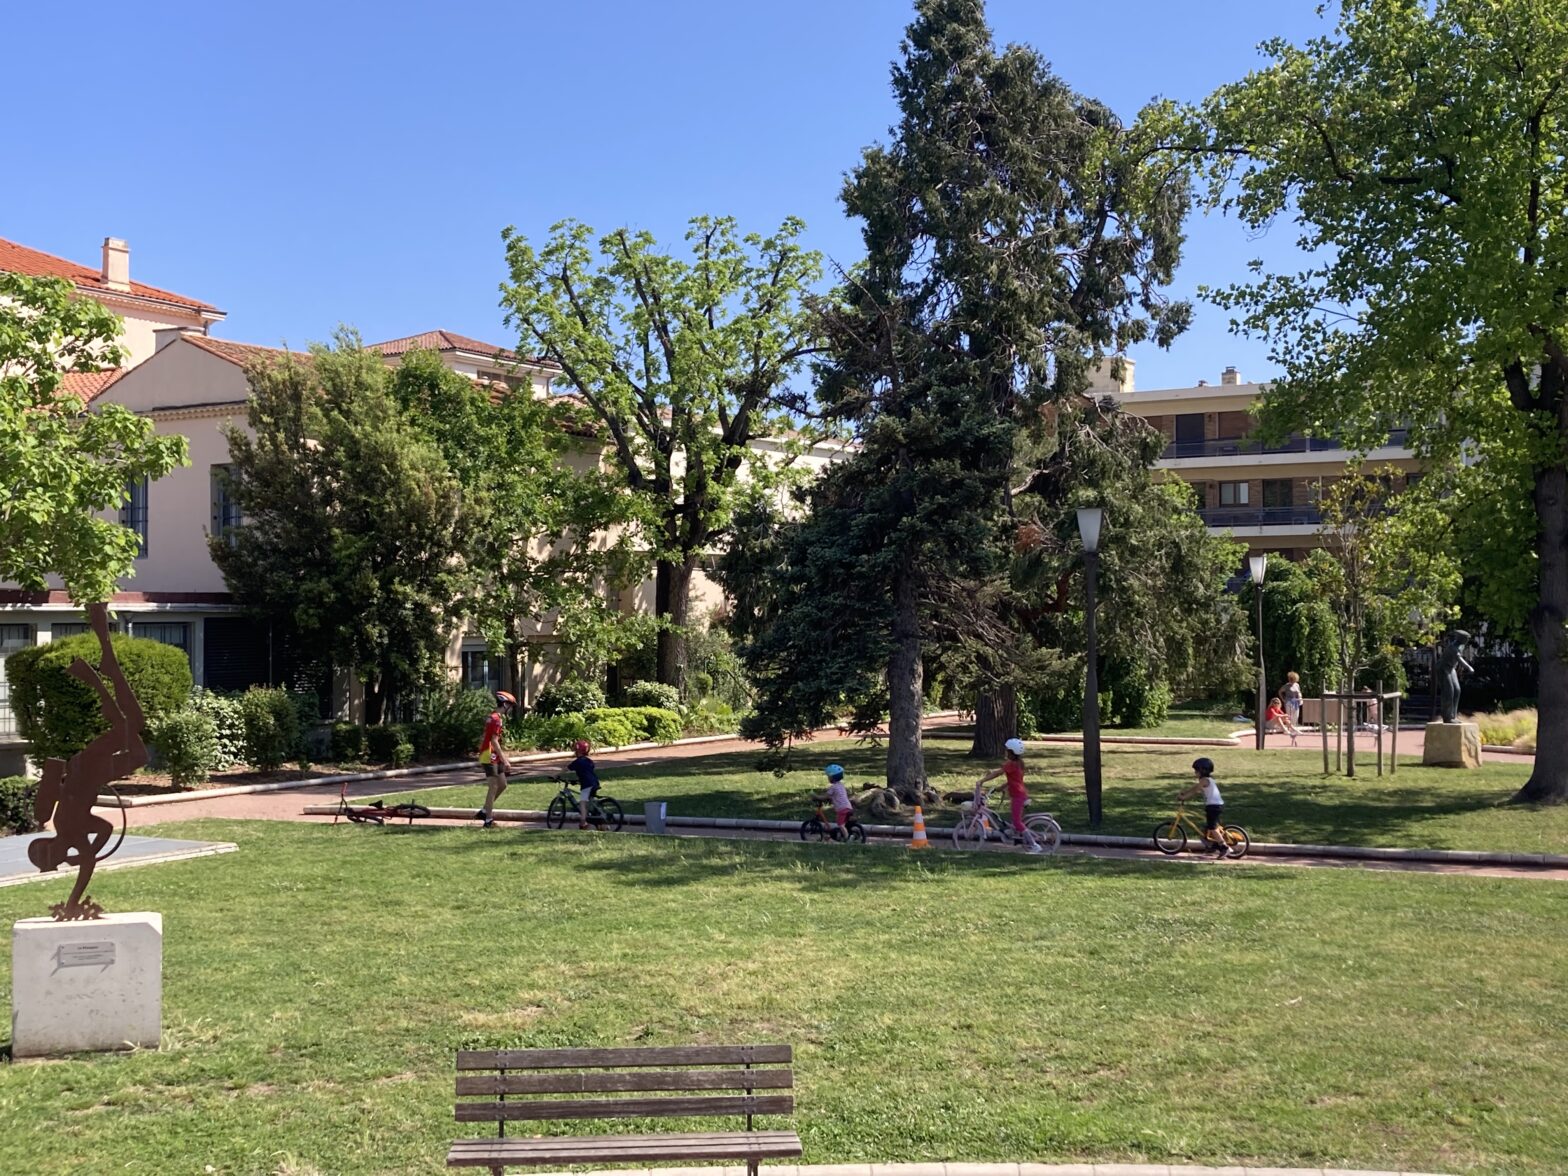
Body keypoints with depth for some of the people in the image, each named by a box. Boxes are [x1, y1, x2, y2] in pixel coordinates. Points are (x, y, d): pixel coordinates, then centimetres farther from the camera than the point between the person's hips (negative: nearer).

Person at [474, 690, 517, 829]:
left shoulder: (494, 717, 16)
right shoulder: (496, 719, -16)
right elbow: (494, 741, -22)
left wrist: (504, 758, 23)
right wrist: (505, 760, -21)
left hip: (494, 757, 10)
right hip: (490, 757, -10)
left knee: (502, 785, 12)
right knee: (494, 787, -7)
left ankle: (484, 812, 17)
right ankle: (488, 820, -3)